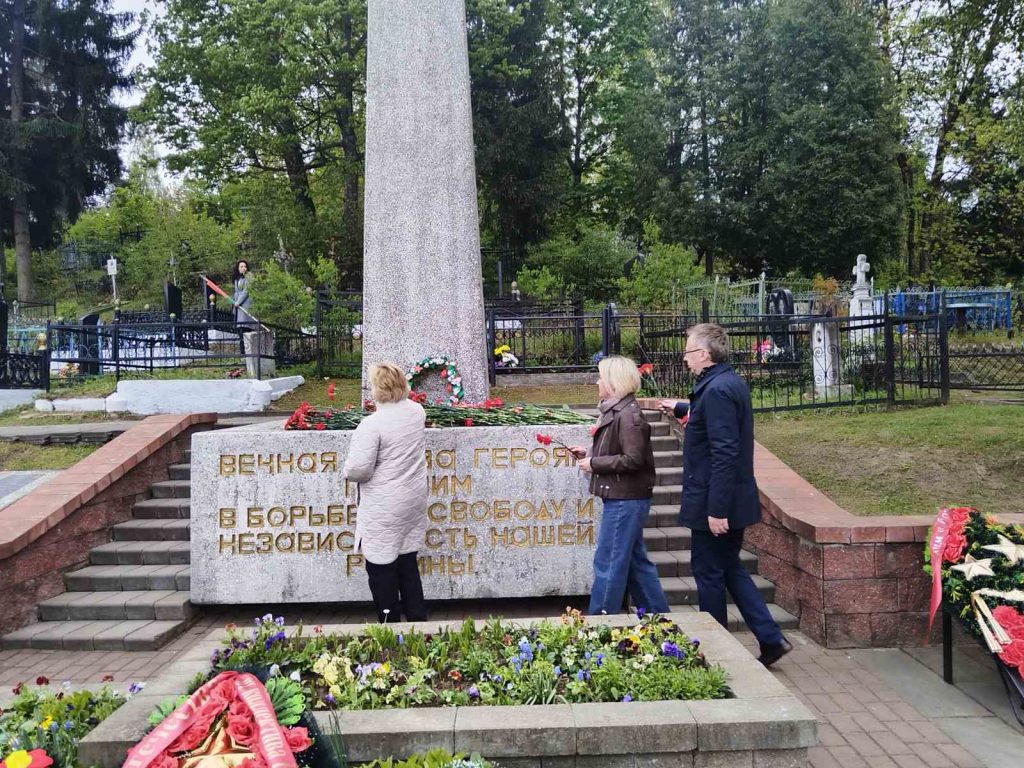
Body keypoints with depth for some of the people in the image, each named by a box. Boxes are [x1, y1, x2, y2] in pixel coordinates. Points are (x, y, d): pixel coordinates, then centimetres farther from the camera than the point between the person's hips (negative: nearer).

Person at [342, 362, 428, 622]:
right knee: (408, 564, 18)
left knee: (382, 569, 6)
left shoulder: (372, 424, -21)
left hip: (384, 509, -7)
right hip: (414, 502, 7)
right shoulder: (417, 411, 0)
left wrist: (348, 472, -2)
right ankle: (418, 621, 26)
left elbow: (358, 469, -22)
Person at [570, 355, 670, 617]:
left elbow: (633, 459, -23)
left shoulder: (628, 415, -18)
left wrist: (594, 463, -16)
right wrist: (588, 453, 8)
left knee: (609, 563, -2)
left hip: (625, 500, -10)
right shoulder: (615, 411, 13)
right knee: (636, 561, 17)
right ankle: (658, 616, 27)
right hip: (623, 498, 10)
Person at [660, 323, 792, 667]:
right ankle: (771, 638, 19)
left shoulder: (717, 390, -21)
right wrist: (682, 408, 48)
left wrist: (717, 509, -24)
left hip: (715, 503, -10)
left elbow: (724, 453, -26)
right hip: (735, 499, 10)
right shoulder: (732, 382, 10)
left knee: (709, 573, 5)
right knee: (730, 568, 19)